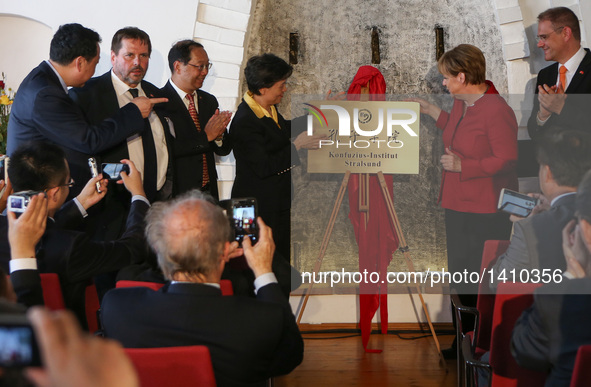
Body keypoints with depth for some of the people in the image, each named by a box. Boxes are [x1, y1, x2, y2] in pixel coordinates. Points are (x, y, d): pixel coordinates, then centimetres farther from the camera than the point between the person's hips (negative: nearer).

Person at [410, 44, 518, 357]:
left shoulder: (496, 111, -21)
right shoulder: (461, 102, 7)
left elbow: (507, 161, -22)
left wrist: (462, 166, -24)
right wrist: (432, 111, 26)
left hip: (487, 210, -9)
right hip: (458, 205, 9)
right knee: (460, 274, 16)